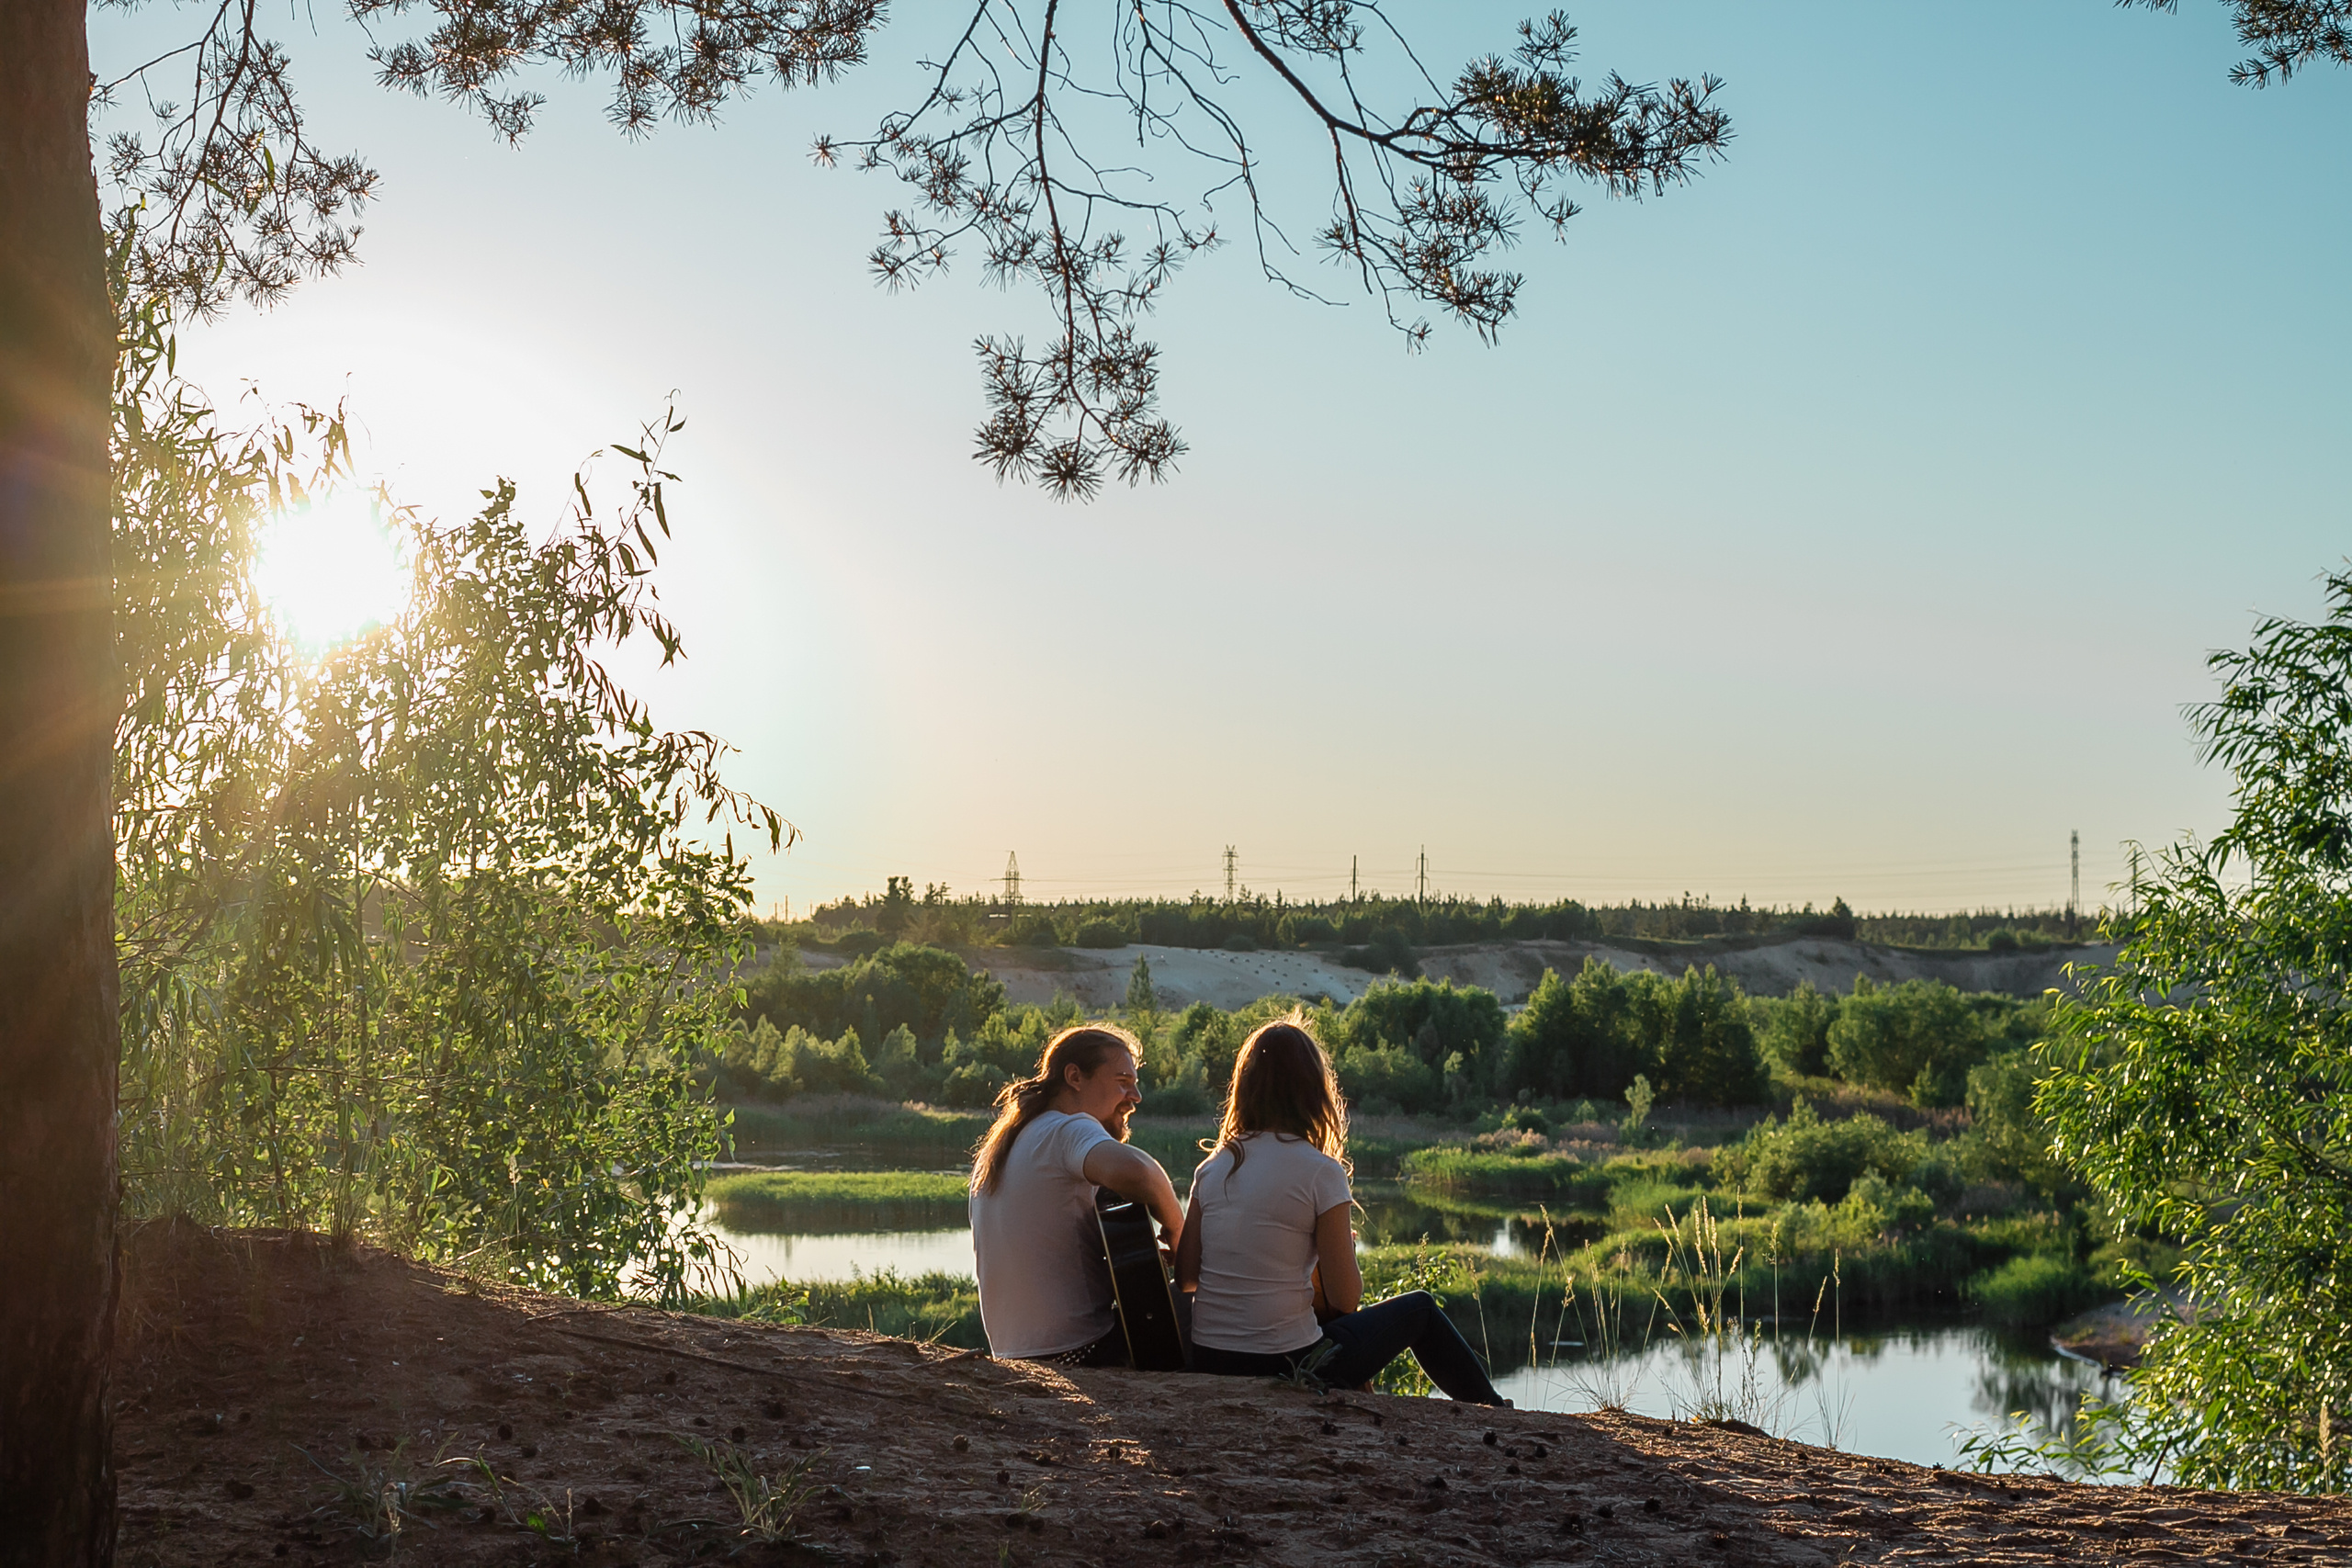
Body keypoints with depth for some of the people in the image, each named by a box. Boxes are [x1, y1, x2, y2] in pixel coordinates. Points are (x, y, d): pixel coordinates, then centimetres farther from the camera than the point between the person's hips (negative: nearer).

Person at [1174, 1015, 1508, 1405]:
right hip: (1284, 1367, -6)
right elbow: (1346, 1299, -10)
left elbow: (1185, 1277, 4)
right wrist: (1345, 1245, 11)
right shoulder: (1320, 1172, -12)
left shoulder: (1212, 1169, 3)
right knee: (1419, 1308, 19)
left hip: (1207, 1361, 6)